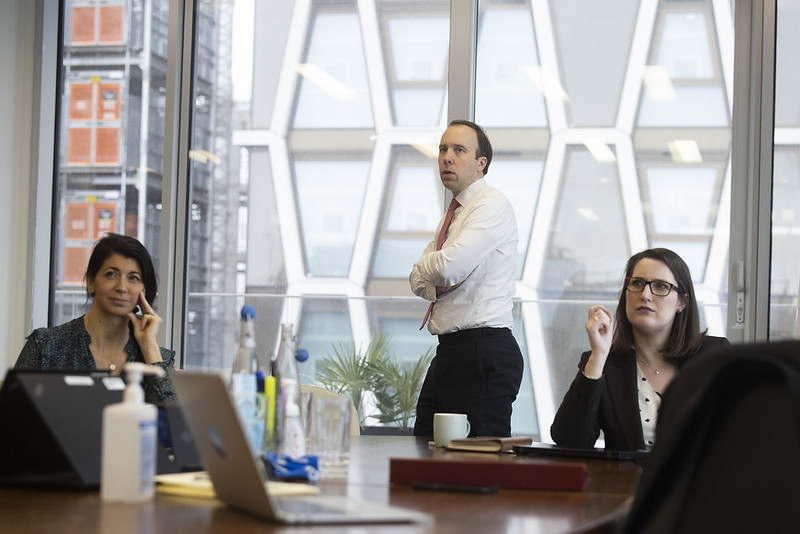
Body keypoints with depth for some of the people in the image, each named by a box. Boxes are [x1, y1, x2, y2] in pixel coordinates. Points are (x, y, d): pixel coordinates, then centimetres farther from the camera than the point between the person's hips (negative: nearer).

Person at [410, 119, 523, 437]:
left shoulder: (492, 204, -10)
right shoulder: (453, 213, 20)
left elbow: (450, 265, -23)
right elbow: (417, 280, 20)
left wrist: (424, 265, 0)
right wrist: (438, 285, -4)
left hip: (485, 352, -9)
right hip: (448, 352, 9)